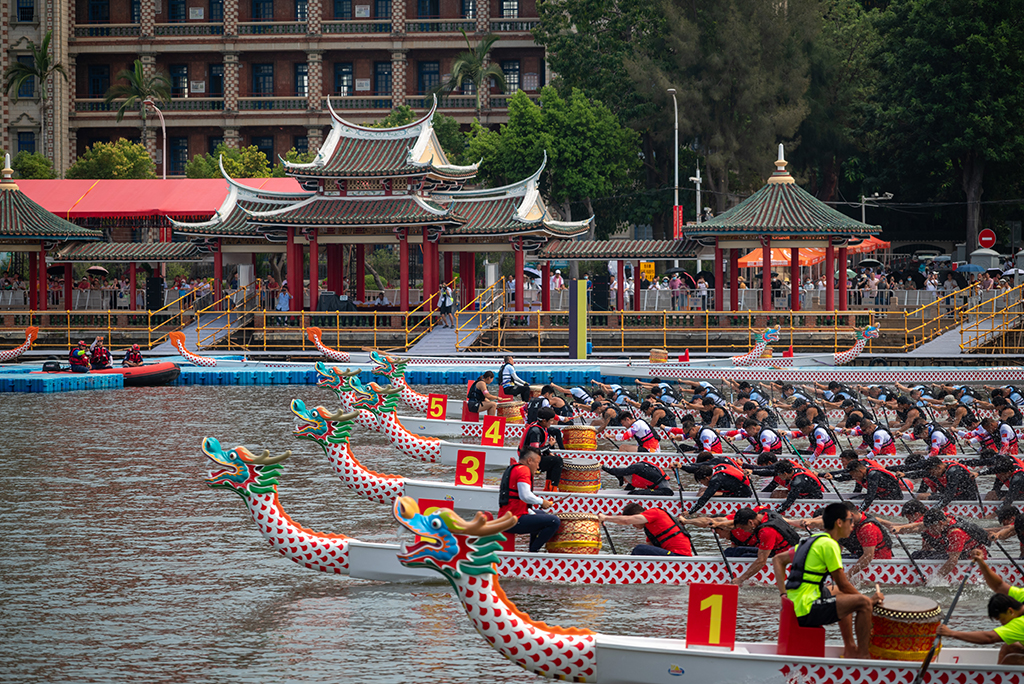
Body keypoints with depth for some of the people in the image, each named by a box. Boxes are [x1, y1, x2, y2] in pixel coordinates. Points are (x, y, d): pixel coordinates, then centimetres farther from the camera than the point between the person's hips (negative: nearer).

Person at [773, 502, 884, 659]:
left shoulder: (811, 540, 17)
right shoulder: (829, 544, -11)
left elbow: (778, 560, 21)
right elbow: (843, 584, -10)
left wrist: (784, 594, 14)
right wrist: (872, 600, 2)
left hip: (794, 607, 10)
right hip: (807, 610, -10)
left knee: (844, 596, 33)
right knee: (863, 602, -15)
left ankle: (850, 649, 36)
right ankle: (862, 656, -8)